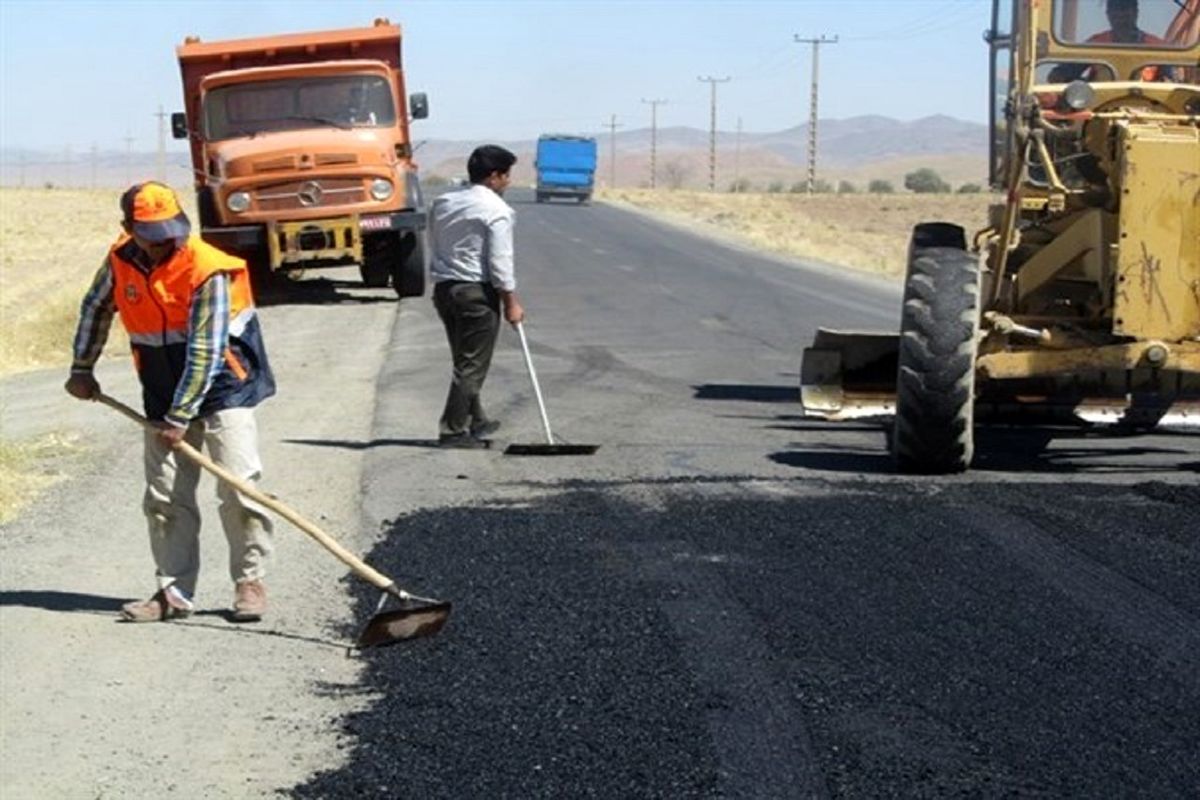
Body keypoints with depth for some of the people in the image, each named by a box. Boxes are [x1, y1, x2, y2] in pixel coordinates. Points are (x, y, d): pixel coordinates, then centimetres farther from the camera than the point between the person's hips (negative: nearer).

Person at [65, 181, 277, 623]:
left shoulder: (207, 270, -23)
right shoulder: (120, 260, -5)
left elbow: (206, 353, -24)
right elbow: (96, 308, 17)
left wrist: (180, 417, -23)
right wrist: (82, 368, 18)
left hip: (222, 386, -6)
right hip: (163, 394, 6)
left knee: (239, 487, -9)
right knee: (164, 497, 5)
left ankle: (250, 581, 2)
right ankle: (174, 591, 11)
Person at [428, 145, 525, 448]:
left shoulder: (442, 203, 11)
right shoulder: (496, 210, -11)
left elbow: (435, 246, 13)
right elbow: (500, 262, -14)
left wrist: (444, 281, 16)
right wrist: (511, 302, -8)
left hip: (443, 287, 8)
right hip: (477, 291, -8)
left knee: (465, 360, 19)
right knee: (472, 364, -2)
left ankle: (476, 421, 29)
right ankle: (453, 430, -3)